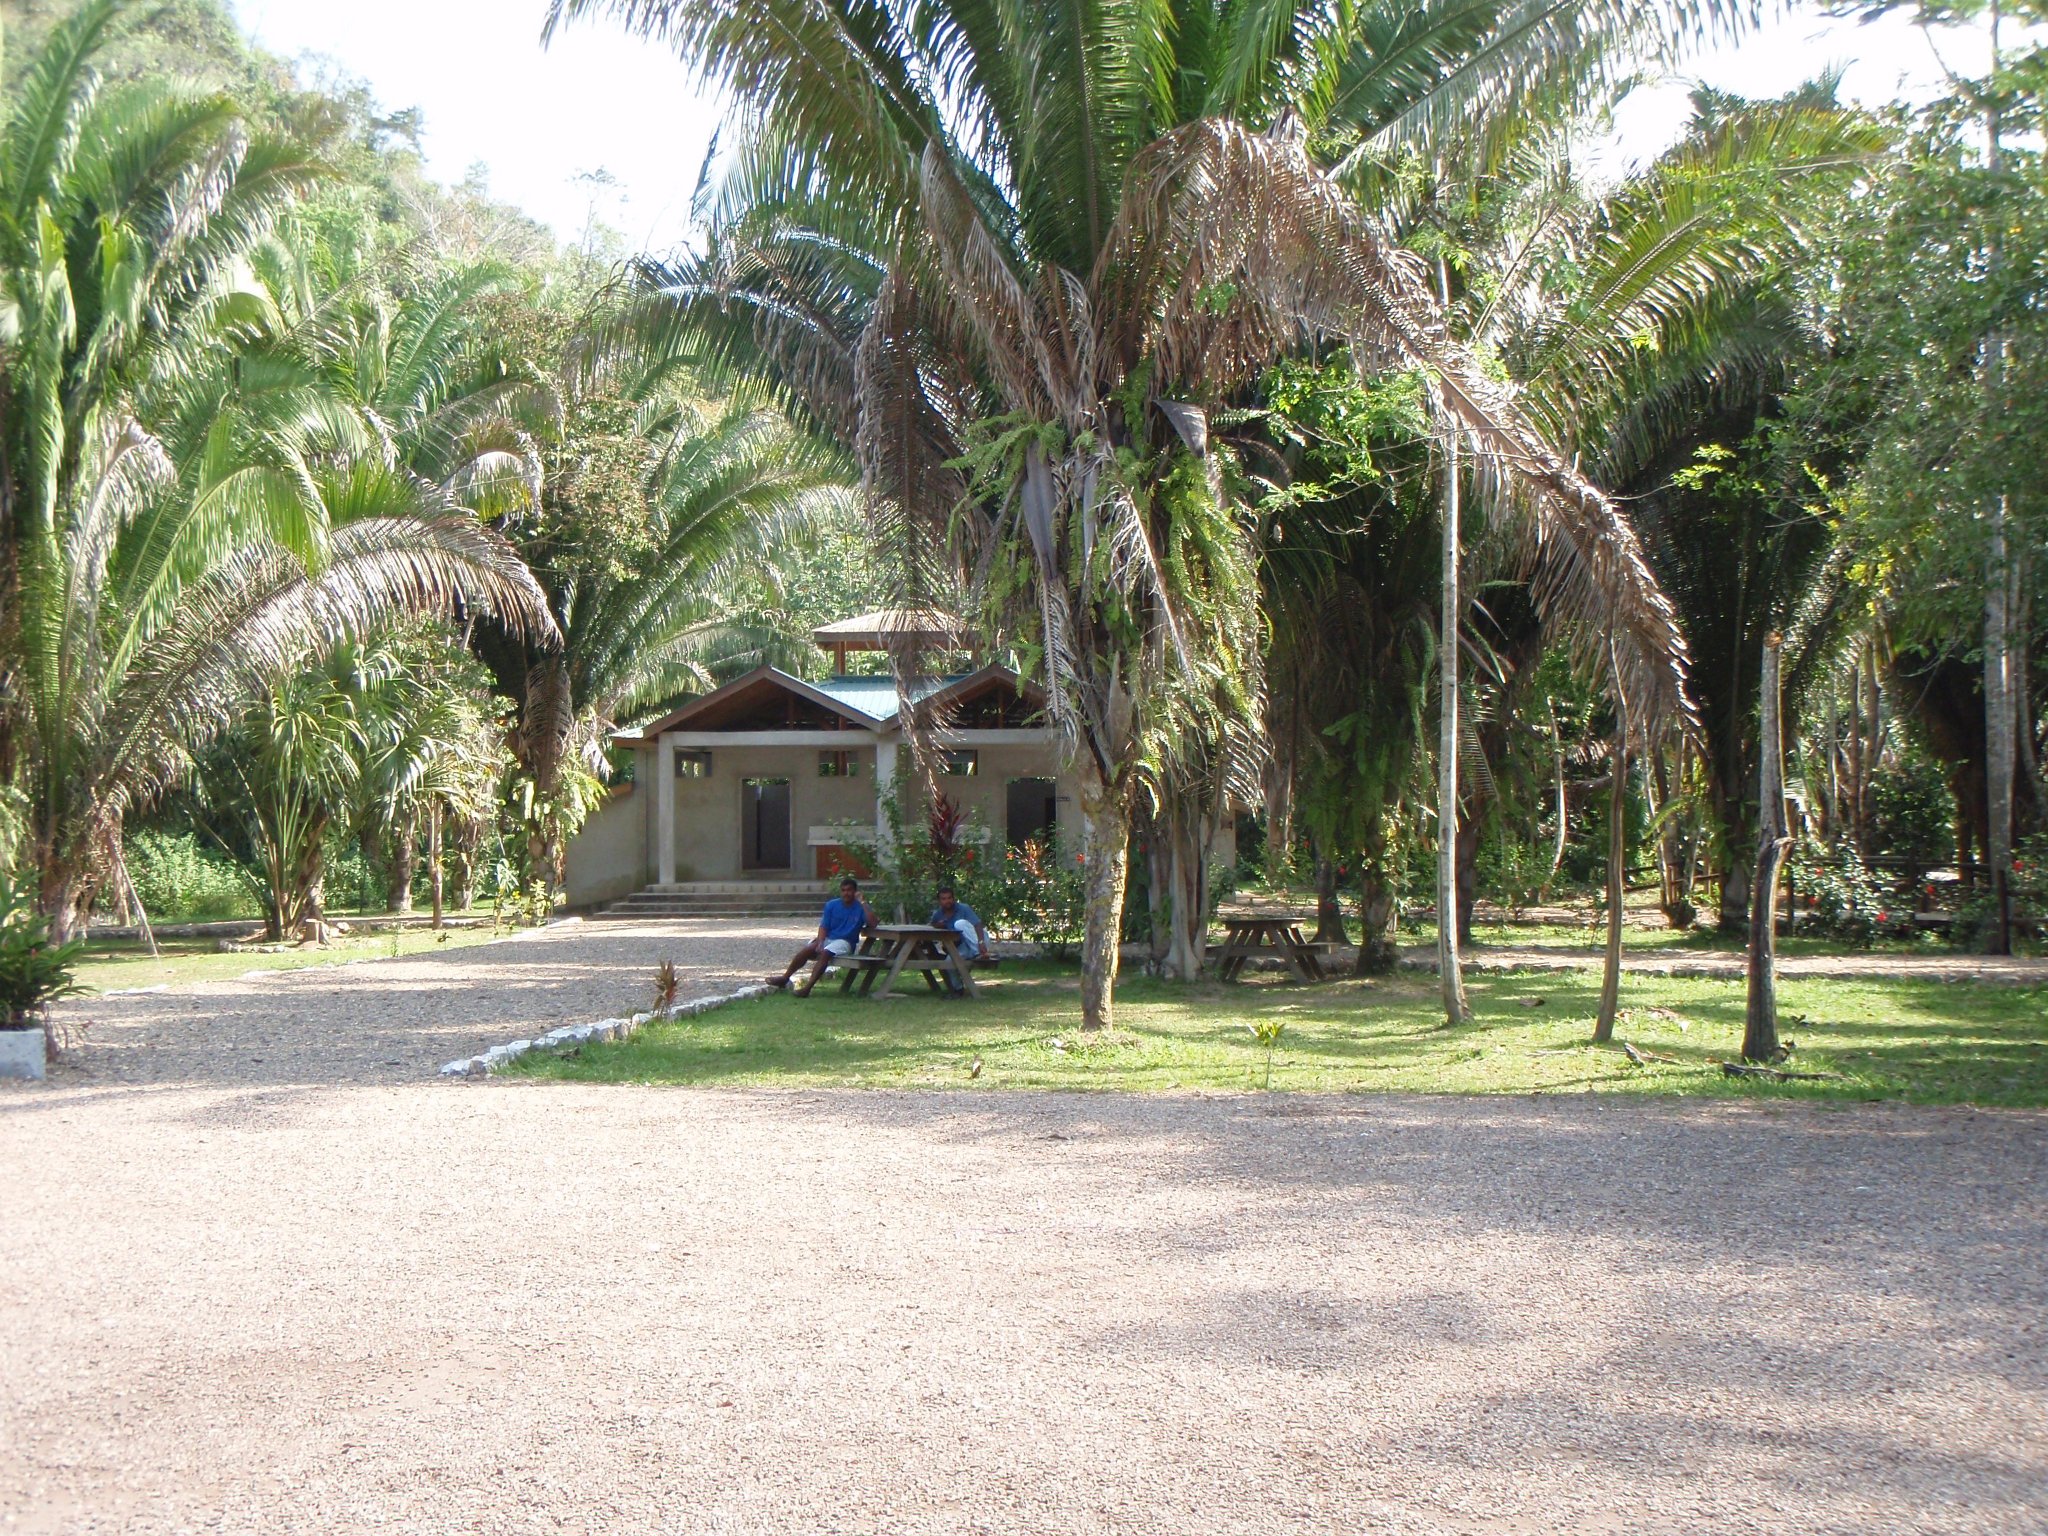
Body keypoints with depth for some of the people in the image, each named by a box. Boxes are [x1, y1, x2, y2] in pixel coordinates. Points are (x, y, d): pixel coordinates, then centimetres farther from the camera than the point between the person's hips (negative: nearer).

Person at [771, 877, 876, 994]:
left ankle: (807, 987, -39)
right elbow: (824, 927, 4)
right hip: (827, 938, 3)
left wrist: (863, 903, -17)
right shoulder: (831, 905, 9)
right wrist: (820, 943, -15)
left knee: (825, 953, -34)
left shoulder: (861, 908, 1)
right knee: (807, 950, -25)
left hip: (844, 942, -3)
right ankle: (784, 978, -16)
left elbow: (872, 923, -17)